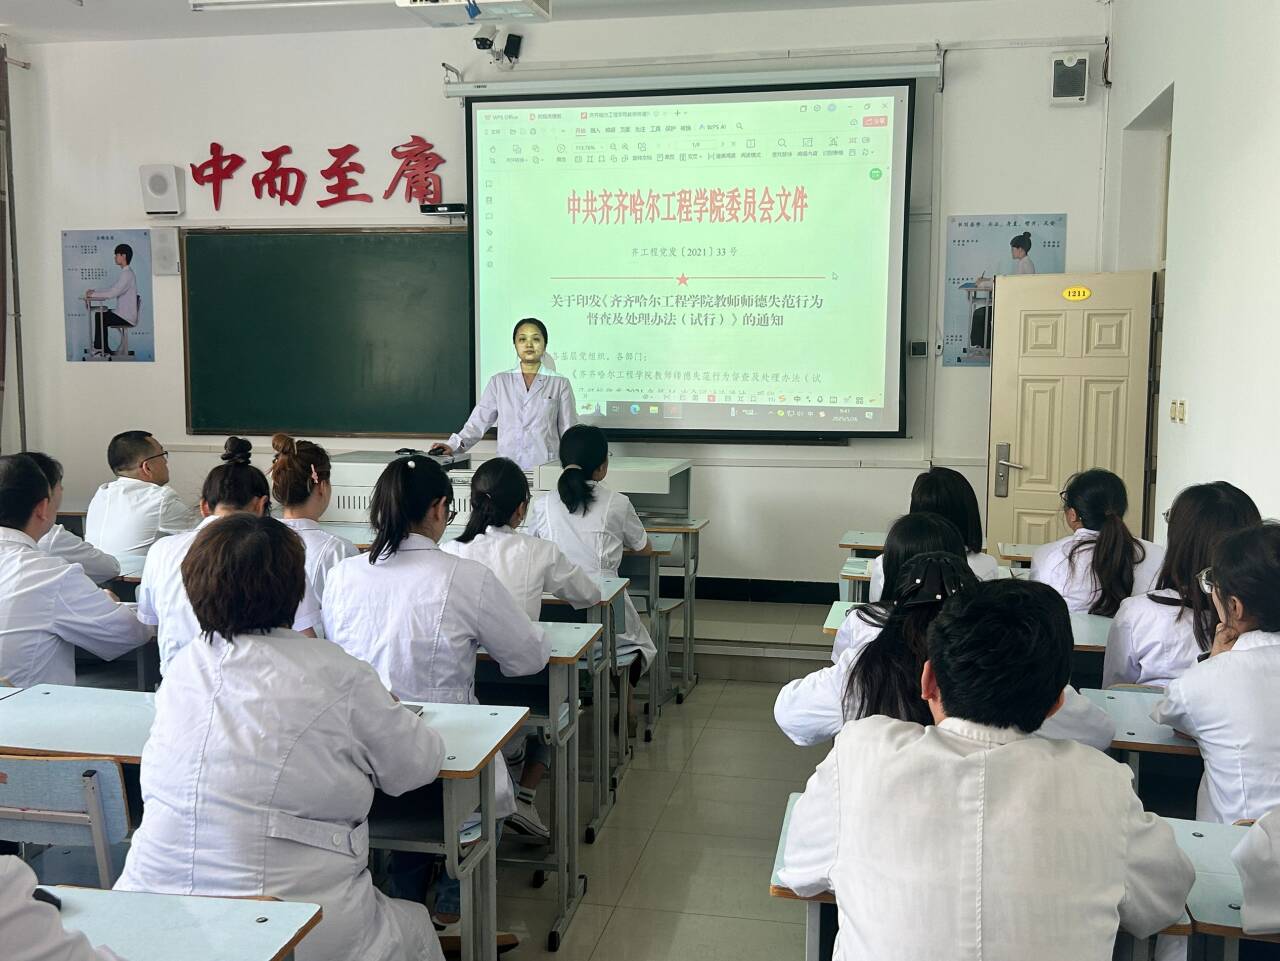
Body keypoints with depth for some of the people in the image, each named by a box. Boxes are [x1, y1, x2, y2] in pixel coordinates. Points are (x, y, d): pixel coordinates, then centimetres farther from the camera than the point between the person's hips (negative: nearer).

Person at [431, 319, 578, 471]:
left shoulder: (560, 383, 6)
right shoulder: (499, 381, 10)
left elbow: (569, 433, 7)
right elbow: (478, 421, 8)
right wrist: (454, 445, -5)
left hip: (545, 468, -1)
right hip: (507, 467, 1)